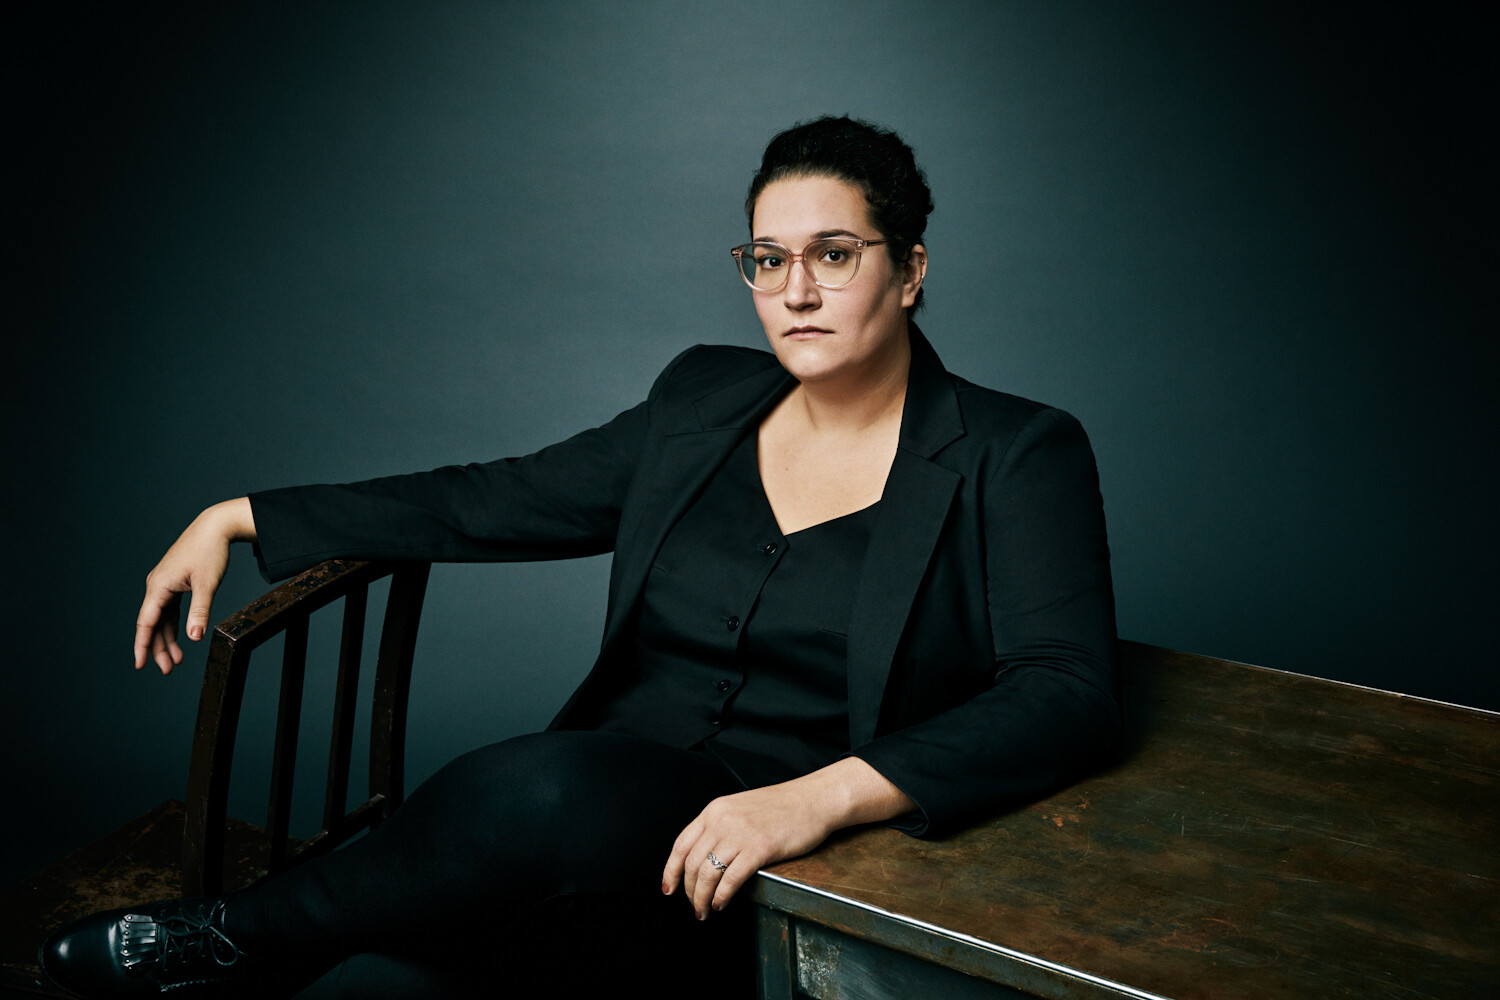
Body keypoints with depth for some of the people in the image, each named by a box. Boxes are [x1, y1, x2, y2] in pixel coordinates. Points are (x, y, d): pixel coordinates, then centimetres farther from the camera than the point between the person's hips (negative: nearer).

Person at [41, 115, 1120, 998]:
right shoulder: (703, 400, 12)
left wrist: (819, 795, -30)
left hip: (807, 875, -4)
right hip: (610, 799, 4)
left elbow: (1071, 696, -16)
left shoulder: (1016, 457, -3)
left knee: (537, 789, -32)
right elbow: (490, 501, 16)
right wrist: (240, 519, 13)